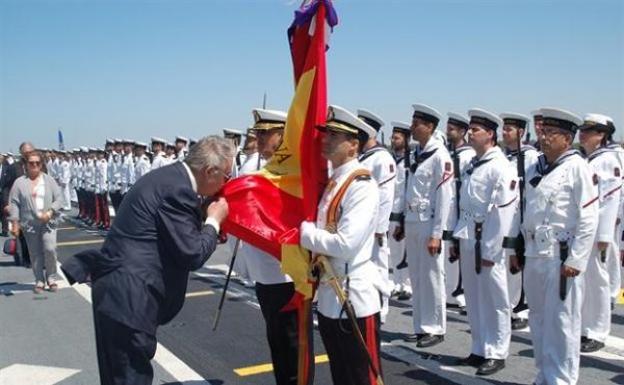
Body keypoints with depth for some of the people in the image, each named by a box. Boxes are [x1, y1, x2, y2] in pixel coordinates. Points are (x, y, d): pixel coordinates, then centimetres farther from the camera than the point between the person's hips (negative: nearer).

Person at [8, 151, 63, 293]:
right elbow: (14, 203, 3)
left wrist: (50, 212, -12)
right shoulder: (20, 182, 4)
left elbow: (59, 198, 2)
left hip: (48, 222, 0)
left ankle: (51, 277, 6)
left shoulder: (49, 180, 5)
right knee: (35, 253, 5)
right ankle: (39, 281, 18)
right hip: (29, 224, 1)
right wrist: (15, 222, -3)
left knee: (50, 249, -13)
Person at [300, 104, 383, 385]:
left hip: (355, 298, -8)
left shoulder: (363, 186, -17)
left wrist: (303, 232, -14)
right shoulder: (329, 183, 9)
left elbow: (345, 245, -25)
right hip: (328, 297, 9)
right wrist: (302, 229, -4)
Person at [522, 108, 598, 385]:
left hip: (562, 258, -7)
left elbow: (588, 219, -12)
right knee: (538, 320, 15)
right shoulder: (535, 169, 12)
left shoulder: (577, 168, -8)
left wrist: (575, 260, -15)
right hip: (535, 255, 7)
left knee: (561, 323, 0)